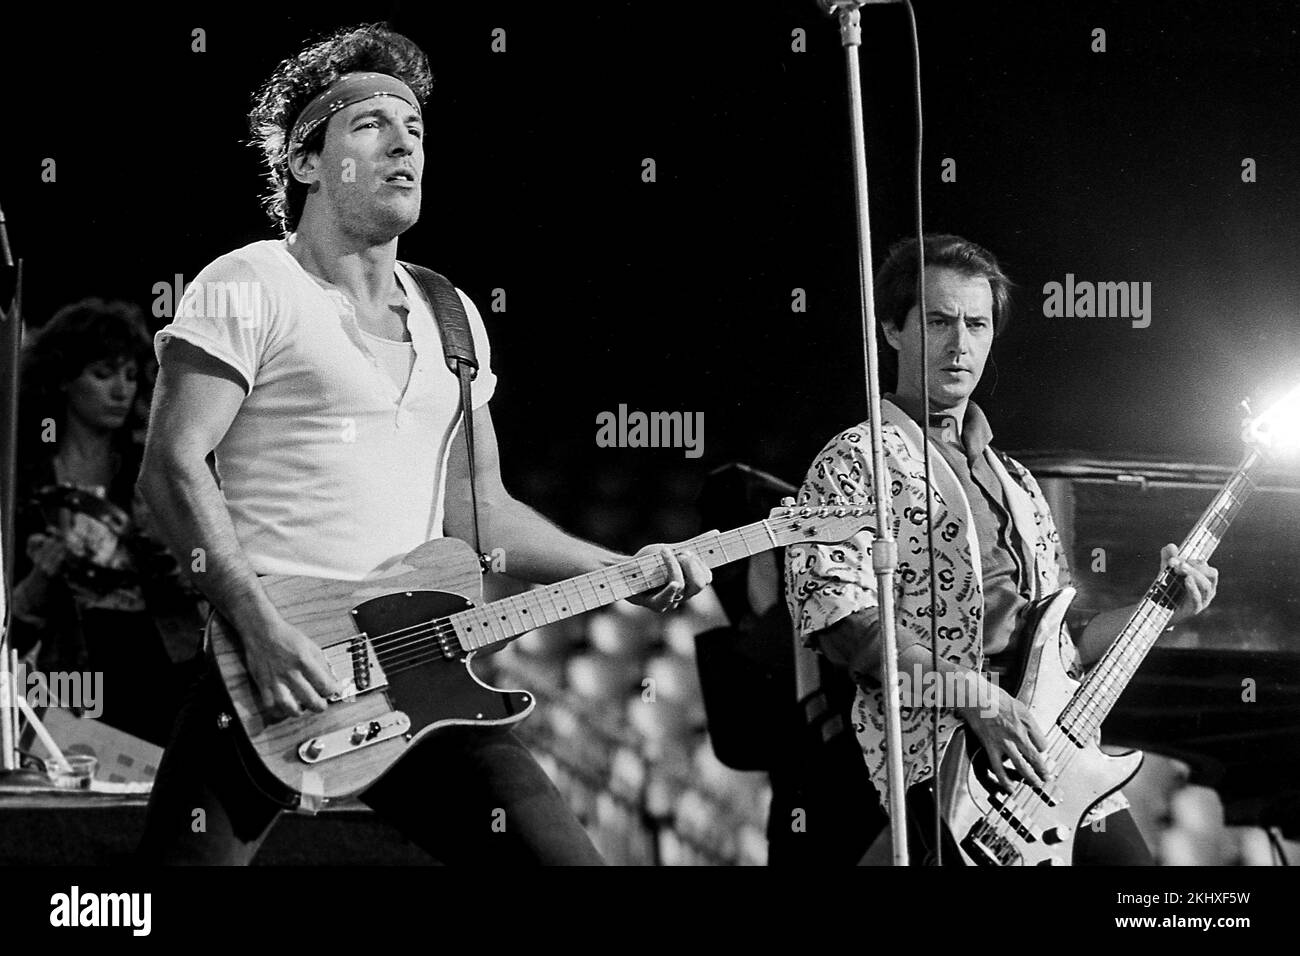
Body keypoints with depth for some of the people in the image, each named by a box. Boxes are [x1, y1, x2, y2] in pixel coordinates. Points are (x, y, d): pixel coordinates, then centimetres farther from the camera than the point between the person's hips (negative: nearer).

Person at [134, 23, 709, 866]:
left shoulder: (451, 319, 21)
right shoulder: (251, 290, 0)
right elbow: (173, 468, -9)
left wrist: (622, 571, 11)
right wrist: (263, 627, -19)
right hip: (267, 670, -5)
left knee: (562, 856, -3)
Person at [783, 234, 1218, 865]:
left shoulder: (1014, 481, 24)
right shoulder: (857, 461, 1)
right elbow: (834, 615, -12)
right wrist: (975, 697, -19)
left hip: (1052, 753, 7)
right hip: (938, 758, -7)